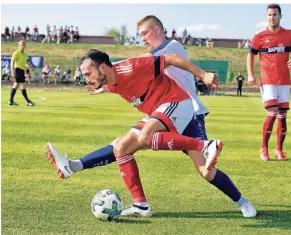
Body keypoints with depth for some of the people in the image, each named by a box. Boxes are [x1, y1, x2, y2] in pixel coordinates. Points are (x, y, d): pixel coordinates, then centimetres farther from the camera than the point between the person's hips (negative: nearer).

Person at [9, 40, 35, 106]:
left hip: (22, 71, 9)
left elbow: (28, 62, 15)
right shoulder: (16, 53, -10)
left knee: (16, 85, 11)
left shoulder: (25, 54, 15)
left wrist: (32, 69, 3)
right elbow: (12, 62, -13)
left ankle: (11, 101, 15)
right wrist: (13, 72, -20)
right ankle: (27, 101, -7)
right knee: (23, 85, -9)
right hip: (18, 70, -9)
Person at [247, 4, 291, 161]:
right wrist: (250, 75, -2)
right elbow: (251, 55, 10)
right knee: (272, 114, -14)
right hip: (267, 81, -3)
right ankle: (264, 148, 1)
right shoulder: (259, 37, 0)